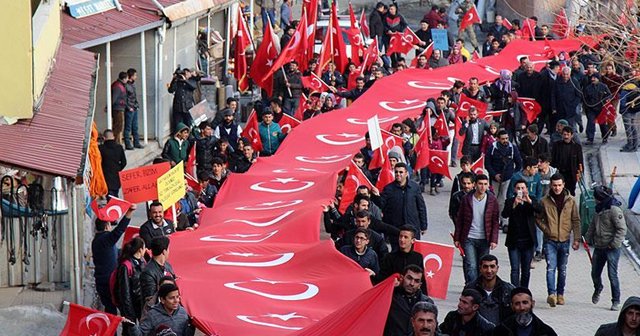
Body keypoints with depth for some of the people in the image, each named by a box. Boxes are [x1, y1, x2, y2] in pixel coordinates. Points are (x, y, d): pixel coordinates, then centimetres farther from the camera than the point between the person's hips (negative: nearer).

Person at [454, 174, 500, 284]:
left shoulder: (492, 200, 0)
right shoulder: (466, 199, -1)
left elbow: (495, 222, 3)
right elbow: (459, 220, 5)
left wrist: (494, 240, -5)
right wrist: (457, 238, 3)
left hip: (484, 240, 1)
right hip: (469, 239, -1)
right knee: (471, 266, -9)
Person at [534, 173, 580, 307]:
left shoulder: (571, 201, 1)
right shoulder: (545, 201, -2)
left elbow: (576, 221, 5)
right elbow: (538, 218, 9)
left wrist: (577, 239, 1)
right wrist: (545, 229, -6)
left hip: (565, 240, 2)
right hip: (550, 241, -2)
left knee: (562, 269, 11)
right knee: (551, 267, -15)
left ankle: (560, 294, 22)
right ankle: (551, 294, -24)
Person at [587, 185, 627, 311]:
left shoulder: (614, 210, -14)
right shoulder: (599, 210, 12)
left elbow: (622, 229, -17)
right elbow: (593, 226, 22)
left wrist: (614, 244, -20)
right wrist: (587, 238, 9)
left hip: (611, 249, -7)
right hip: (599, 248, 7)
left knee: (612, 275, -7)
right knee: (595, 273, 14)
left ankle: (616, 301, 1)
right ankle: (598, 289, 44)